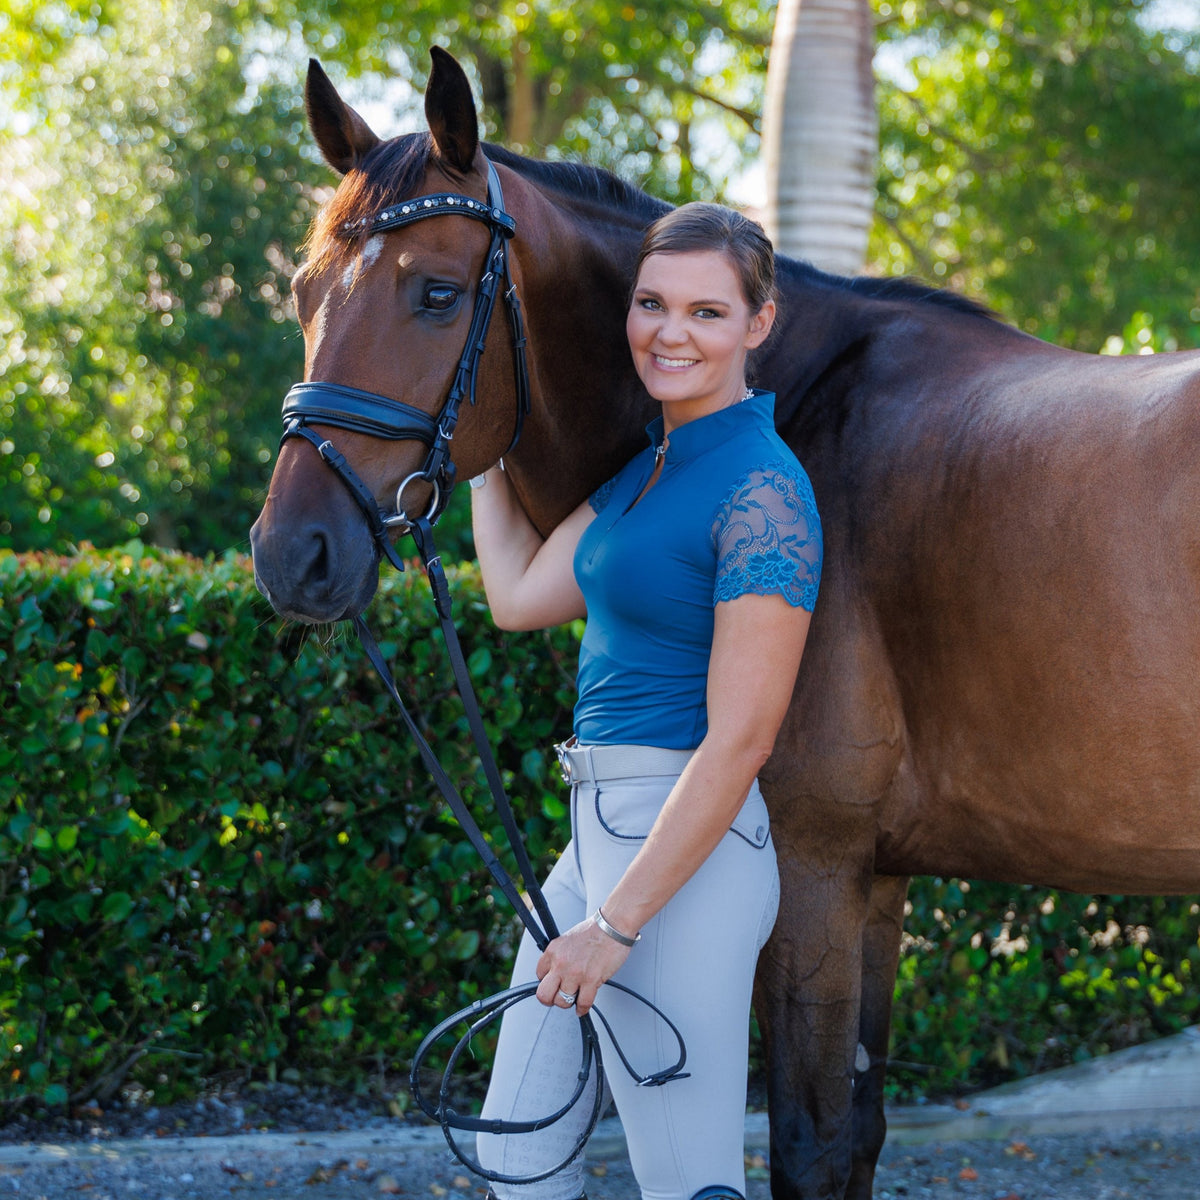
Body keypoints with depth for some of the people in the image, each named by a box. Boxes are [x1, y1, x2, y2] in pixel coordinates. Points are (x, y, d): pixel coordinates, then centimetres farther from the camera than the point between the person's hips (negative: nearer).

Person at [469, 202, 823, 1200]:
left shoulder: (760, 491, -16)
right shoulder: (645, 468, 13)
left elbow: (737, 742, -19)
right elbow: (521, 595, 18)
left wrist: (616, 924, -19)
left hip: (686, 850, -9)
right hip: (598, 832, 9)